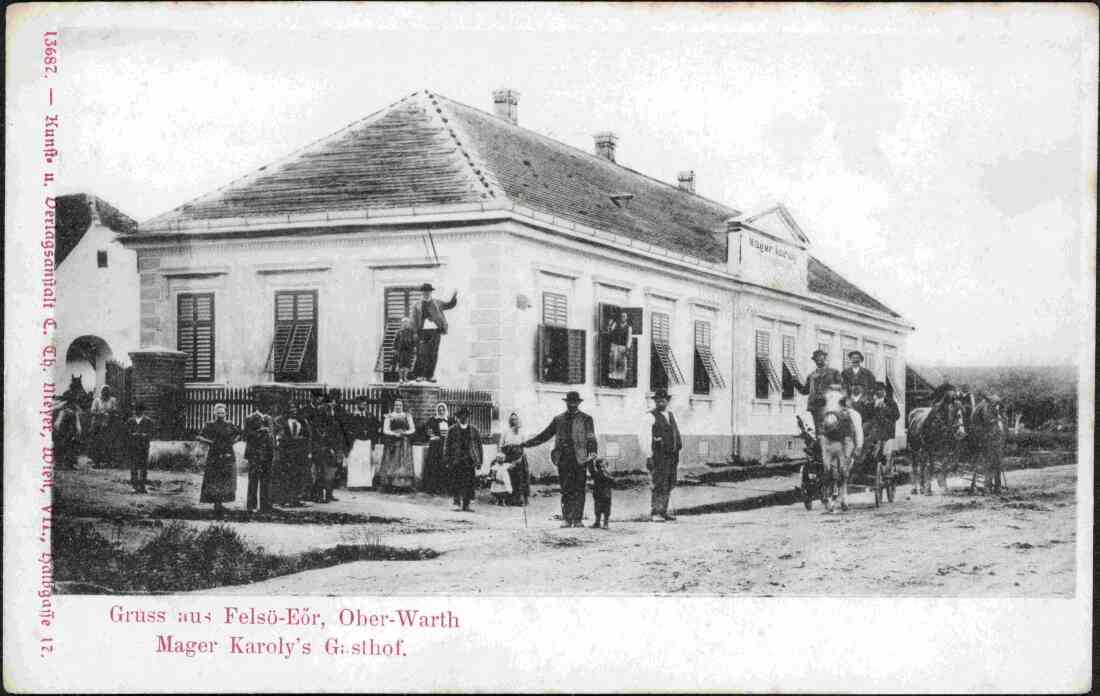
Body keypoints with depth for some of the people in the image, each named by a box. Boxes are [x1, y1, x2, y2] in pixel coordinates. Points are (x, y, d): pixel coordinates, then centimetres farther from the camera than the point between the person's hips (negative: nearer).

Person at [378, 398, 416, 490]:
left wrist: (405, 432, -14)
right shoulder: (389, 416, 7)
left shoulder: (407, 416, 11)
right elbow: (385, 430, 0)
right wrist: (395, 434, -16)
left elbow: (412, 429, 6)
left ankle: (403, 484, -7)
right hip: (391, 442, -1)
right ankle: (390, 485, -6)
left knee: (404, 464, -6)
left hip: (404, 443, 1)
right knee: (391, 464, -6)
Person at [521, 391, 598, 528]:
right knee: (566, 491, 0)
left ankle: (577, 519, 2)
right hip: (563, 459, 2)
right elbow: (544, 435, 19)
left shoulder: (586, 419, 8)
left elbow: (591, 438, -2)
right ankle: (566, 519, 1)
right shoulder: (558, 419, 17)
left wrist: (592, 452, -20)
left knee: (579, 491, -2)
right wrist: (527, 443, 12)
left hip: (579, 459, -2)